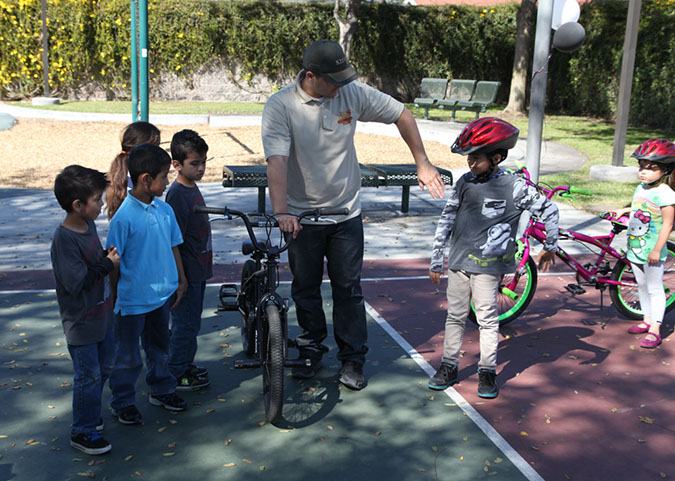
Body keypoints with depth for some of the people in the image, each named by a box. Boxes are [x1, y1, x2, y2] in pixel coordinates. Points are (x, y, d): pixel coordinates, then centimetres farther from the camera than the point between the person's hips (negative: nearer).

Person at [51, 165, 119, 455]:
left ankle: (89, 413, 42)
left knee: (104, 368, 21)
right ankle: (83, 431, 21)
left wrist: (108, 256, 3)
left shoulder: (89, 225, 2)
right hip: (81, 323, -9)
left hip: (101, 315, 9)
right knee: (88, 377, 4)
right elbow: (76, 282, -27)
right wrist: (108, 264, -21)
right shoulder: (64, 239, -26)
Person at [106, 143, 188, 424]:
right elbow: (113, 262, -14)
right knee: (128, 356, 9)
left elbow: (174, 246, 11)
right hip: (132, 301, -6)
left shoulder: (165, 210, 0)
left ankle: (162, 390, 40)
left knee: (159, 346, 22)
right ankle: (123, 402, 26)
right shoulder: (124, 216, -19)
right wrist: (113, 298, -11)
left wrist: (180, 281, 12)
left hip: (161, 296, 6)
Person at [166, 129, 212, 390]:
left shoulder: (192, 187, 10)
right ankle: (176, 374, 14)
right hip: (186, 272, -9)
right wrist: (180, 277, -21)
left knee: (190, 322, 19)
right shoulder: (177, 194, -20)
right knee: (186, 324, 1)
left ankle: (184, 365, 33)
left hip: (198, 269, 9)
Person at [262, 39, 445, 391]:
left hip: (345, 213, 2)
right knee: (305, 289, 11)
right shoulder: (280, 107, -15)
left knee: (348, 288, 6)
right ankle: (312, 350, 31)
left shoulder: (354, 94, -7)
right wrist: (281, 212, -38)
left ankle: (352, 361, 20)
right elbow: (276, 161, -26)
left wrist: (422, 163, 2)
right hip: (302, 216, -1)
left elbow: (402, 115, 6)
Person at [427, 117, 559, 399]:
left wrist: (550, 247, 8)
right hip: (458, 261, 4)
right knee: (455, 315, 11)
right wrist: (436, 261, 7)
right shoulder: (464, 183, 2)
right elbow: (446, 221, 6)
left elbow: (548, 209, 2)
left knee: (487, 318, 3)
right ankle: (449, 366, 23)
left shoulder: (514, 187, -9)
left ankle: (487, 371, 17)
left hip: (487, 265, -4)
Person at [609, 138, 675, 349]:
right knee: (642, 286, 17)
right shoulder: (641, 188, 8)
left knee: (654, 288, -1)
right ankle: (647, 320, 30)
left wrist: (657, 250, -19)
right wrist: (623, 210, 16)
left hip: (652, 252, -8)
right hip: (635, 248, 8)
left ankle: (654, 329, 3)